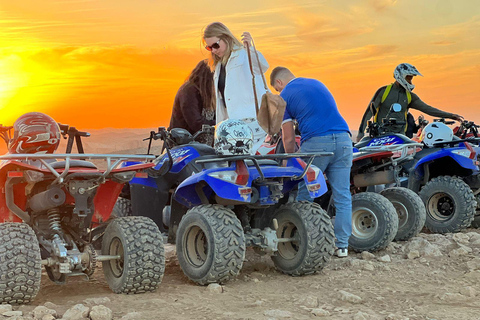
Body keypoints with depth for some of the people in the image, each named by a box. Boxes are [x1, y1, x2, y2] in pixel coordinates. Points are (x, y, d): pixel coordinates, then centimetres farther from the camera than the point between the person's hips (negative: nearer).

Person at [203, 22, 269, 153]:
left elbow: (262, 66, -21)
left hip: (253, 119, -7)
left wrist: (250, 47, -39)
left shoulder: (243, 54, 1)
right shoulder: (219, 66, 25)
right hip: (234, 121, 7)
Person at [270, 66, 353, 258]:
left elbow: (288, 138, 6)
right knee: (342, 196, 6)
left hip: (316, 142, -5)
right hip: (343, 139, 5)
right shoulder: (317, 84, 25)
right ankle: (342, 245, 8)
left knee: (304, 197, 9)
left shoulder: (285, 96, 8)